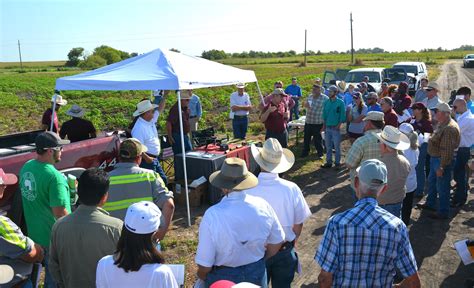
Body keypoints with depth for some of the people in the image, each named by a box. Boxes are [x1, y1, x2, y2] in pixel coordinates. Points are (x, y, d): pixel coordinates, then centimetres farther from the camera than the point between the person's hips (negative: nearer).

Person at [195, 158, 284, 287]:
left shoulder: (212, 215, -27)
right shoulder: (263, 205, -15)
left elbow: (205, 264, -21)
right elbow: (277, 242, 0)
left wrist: (201, 276, 1)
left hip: (224, 277, -3)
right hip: (257, 273, 3)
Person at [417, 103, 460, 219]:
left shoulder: (449, 128, -25)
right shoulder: (443, 124, 8)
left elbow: (447, 150, -28)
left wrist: (441, 166, -26)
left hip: (442, 160, -11)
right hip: (435, 158, 11)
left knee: (442, 187, 2)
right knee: (432, 182, 24)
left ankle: (443, 212, 15)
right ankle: (430, 203, 41)